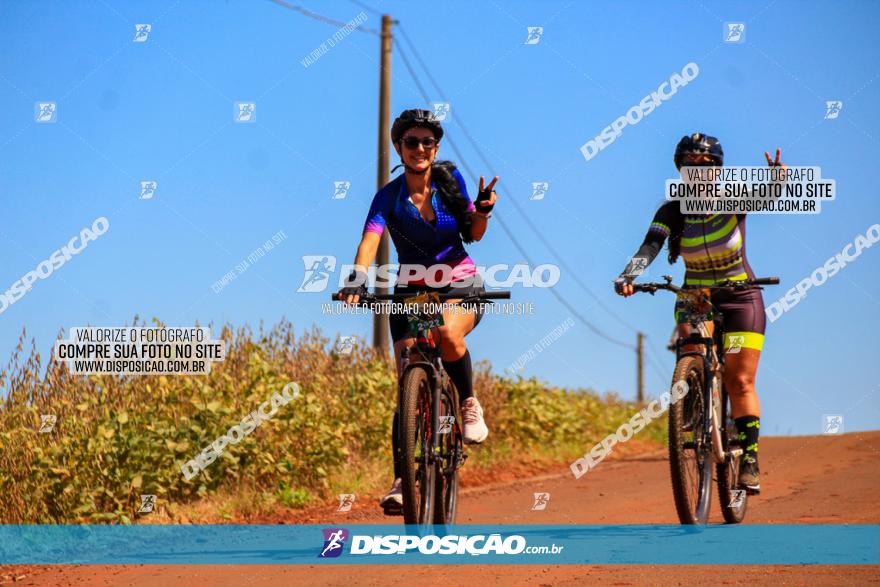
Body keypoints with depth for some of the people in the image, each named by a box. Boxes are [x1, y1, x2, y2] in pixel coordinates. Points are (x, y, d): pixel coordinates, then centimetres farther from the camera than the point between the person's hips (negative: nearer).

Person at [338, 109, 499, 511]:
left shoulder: (450, 180, -3)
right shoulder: (390, 196, -9)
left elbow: (473, 235, 3)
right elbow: (371, 237, -25)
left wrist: (483, 210, -19)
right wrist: (358, 275, -44)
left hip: (460, 284, 0)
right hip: (410, 291, 0)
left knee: (448, 334, -35)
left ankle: (469, 404, -9)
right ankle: (403, 479, -4)